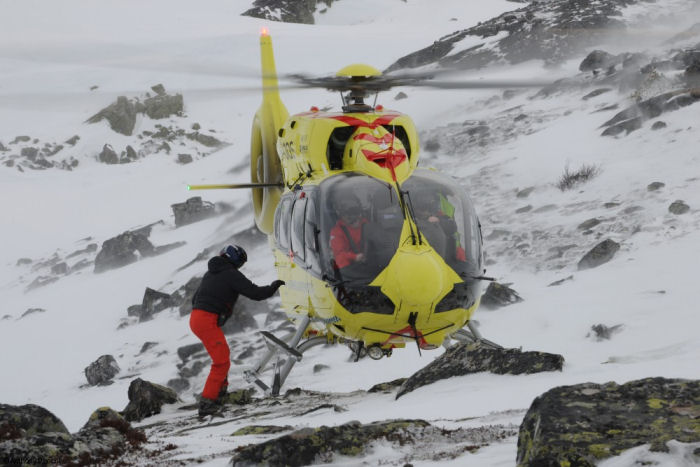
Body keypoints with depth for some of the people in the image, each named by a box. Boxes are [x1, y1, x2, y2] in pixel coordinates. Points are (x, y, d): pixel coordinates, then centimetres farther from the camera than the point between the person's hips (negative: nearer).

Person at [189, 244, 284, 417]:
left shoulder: (209, 274, 19)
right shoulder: (232, 275, -6)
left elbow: (195, 299, 25)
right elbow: (255, 293, -8)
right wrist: (274, 286, 8)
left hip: (195, 318, 9)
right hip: (208, 321, -9)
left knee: (223, 353, 28)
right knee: (222, 362, -5)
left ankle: (220, 390, 40)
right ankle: (207, 402, -11)